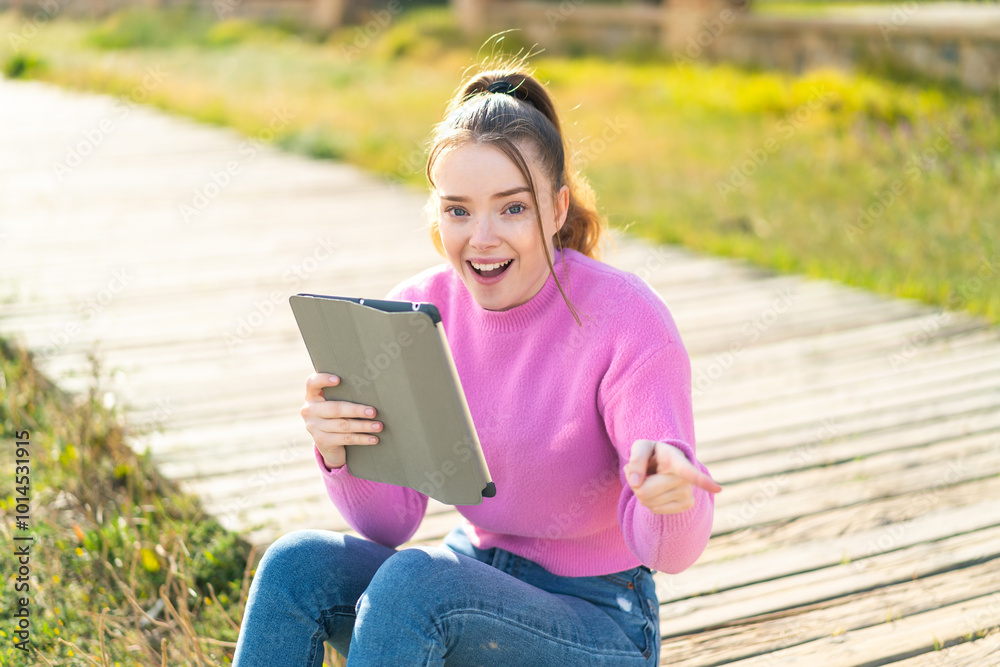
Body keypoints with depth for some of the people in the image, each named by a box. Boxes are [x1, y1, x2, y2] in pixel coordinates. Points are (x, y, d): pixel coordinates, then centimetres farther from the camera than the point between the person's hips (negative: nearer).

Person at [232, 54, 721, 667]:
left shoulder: (627, 320, -21)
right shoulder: (418, 309, -6)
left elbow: (671, 551, -24)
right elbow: (390, 524, -5)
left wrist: (667, 492, -47)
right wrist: (340, 453, -26)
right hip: (472, 578, 5)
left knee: (412, 579, -30)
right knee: (297, 562, -20)